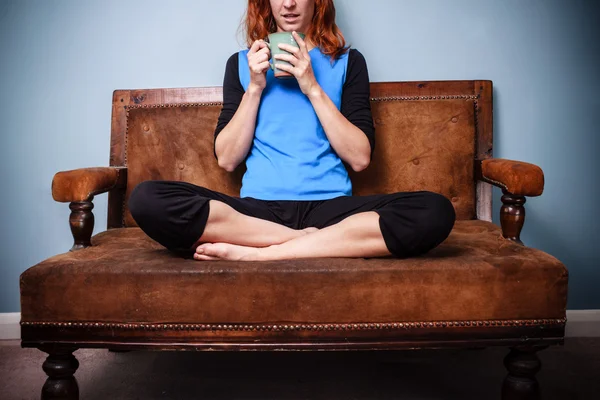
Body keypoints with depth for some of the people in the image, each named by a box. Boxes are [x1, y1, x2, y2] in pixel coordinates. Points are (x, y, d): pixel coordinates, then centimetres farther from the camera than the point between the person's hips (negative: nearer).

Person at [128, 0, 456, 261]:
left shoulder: (348, 61, 12)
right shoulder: (242, 63, 15)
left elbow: (360, 158, 0)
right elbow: (226, 159, 7)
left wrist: (312, 87, -6)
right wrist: (255, 87, -3)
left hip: (329, 206, 0)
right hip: (257, 208, 1)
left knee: (435, 211, -29)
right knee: (147, 199, -27)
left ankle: (254, 253, -24)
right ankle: (327, 243, -19)